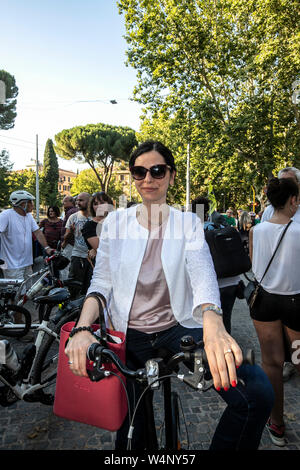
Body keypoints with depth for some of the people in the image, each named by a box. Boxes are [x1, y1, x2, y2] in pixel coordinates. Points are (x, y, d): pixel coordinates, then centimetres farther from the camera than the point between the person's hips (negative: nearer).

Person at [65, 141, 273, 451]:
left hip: (179, 327, 0)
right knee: (130, 430, 12)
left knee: (257, 393, -21)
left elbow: (202, 274, -15)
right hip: (131, 334, 1)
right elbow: (101, 281, -3)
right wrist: (82, 328, -21)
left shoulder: (188, 223, 0)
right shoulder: (116, 222, 2)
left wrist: (212, 321, -37)